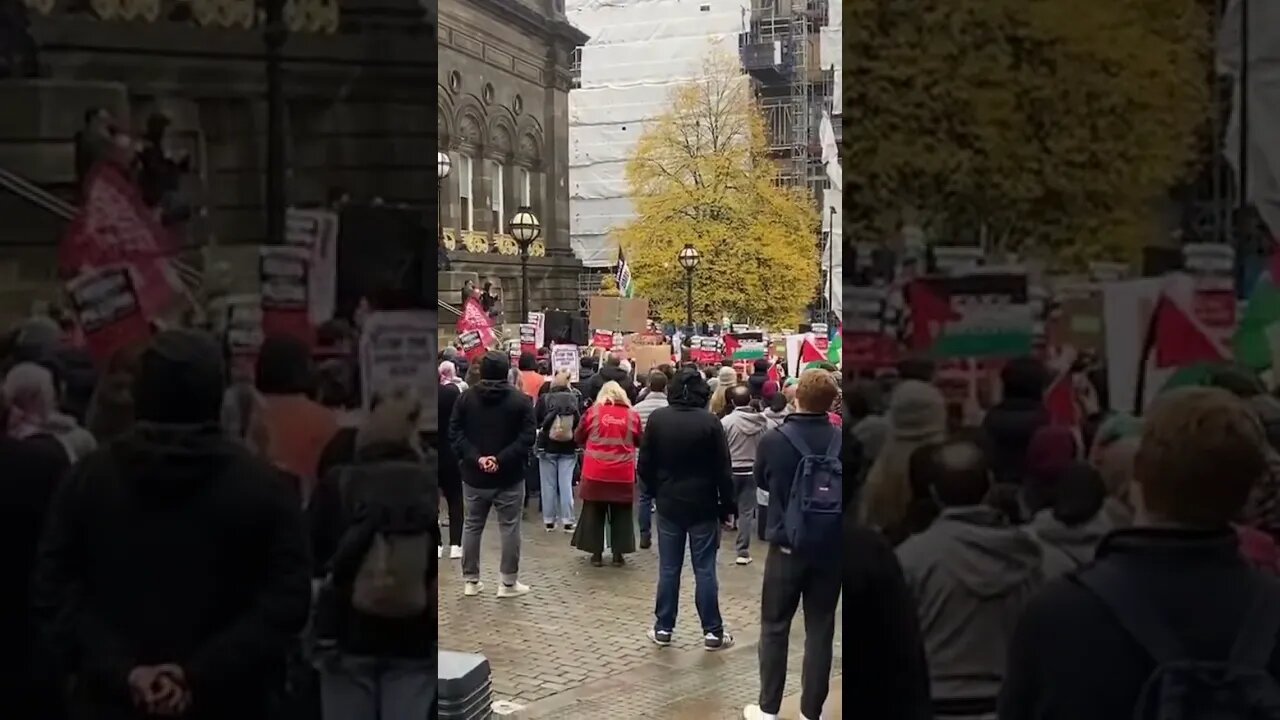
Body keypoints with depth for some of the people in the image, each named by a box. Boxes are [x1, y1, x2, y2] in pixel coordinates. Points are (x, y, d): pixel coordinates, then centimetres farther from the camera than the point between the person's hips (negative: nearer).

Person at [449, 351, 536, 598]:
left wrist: (475, 458, -12)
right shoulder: (521, 400, -5)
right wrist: (501, 459, -16)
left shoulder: (465, 398, 2)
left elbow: (454, 433, -4)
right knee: (509, 528, 5)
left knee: (472, 526, 13)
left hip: (474, 475, 3)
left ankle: (470, 580, 19)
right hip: (509, 476, -2)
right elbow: (527, 437, -13)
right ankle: (509, 582, 8)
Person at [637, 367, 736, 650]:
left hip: (668, 504, 2)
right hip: (703, 505, -2)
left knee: (668, 568, 9)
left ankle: (663, 628, 14)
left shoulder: (657, 419, -4)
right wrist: (728, 505, 0)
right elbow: (723, 469, -9)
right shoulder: (710, 422, -12)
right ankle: (712, 631, 7)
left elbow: (645, 464, 1)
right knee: (705, 569, 3)